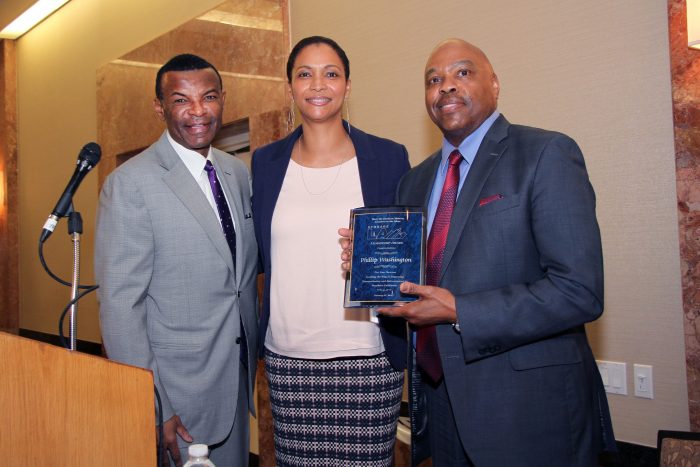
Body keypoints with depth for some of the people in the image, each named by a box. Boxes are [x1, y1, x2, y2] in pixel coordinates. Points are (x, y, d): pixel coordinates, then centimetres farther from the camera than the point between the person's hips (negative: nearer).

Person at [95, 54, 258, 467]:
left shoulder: (238, 173, 7)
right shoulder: (130, 184, -13)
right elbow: (120, 305, -15)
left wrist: (255, 354, 9)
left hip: (239, 380, 6)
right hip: (176, 395, -6)